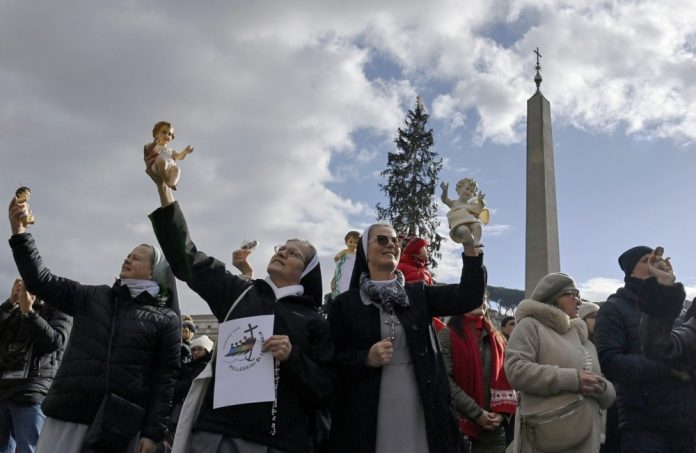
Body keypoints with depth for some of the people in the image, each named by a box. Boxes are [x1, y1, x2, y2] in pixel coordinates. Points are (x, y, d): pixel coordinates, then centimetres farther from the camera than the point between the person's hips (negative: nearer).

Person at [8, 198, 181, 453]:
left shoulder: (166, 319, 2)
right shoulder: (92, 298, 14)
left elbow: (165, 378, -2)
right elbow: (41, 281, 11)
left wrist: (153, 431, -8)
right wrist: (19, 233, 2)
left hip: (120, 425, -3)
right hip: (68, 415, 3)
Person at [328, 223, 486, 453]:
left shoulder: (418, 294, 10)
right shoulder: (345, 303, 2)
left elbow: (468, 297, -3)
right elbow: (330, 362, 0)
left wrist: (470, 245, -10)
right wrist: (367, 359, -17)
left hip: (420, 412, 3)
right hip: (368, 417, -2)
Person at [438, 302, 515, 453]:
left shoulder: (496, 339, 14)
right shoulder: (447, 336, -4)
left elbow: (506, 379, 9)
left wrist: (502, 412, -7)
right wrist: (476, 413, -15)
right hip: (460, 426, -5)